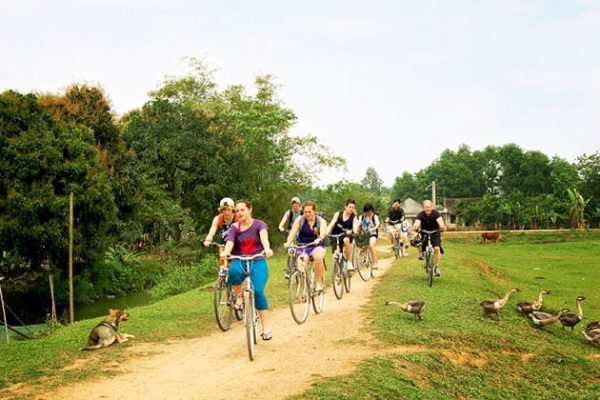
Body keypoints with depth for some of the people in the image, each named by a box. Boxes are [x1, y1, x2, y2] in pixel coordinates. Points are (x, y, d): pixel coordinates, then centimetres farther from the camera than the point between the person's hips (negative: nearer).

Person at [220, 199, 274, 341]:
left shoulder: (259, 224, -1)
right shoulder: (235, 227, 4)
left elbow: (264, 236, -22)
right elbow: (230, 241, -15)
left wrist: (267, 249, -45)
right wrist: (226, 252, -39)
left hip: (257, 261, -1)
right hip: (240, 261, 1)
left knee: (258, 290, -24)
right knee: (232, 271, -36)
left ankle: (266, 326, -11)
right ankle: (240, 296, -6)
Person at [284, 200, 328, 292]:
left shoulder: (321, 221, -1)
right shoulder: (299, 220, 1)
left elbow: (323, 232, -20)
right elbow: (293, 232, -13)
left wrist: (319, 239, -44)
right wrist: (288, 242, -33)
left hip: (317, 246, -1)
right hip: (303, 247, 1)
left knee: (318, 257, -36)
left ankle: (318, 284, -24)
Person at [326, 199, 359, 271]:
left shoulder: (354, 217, -7)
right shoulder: (338, 214, -4)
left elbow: (355, 227, -23)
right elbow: (331, 224, -13)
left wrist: (351, 231, -47)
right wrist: (326, 233, -29)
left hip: (346, 236, -2)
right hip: (336, 236, 2)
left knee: (346, 240, -36)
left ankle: (349, 262, -26)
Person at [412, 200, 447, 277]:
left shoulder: (436, 213, -16)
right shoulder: (420, 215, -15)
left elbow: (440, 220, -33)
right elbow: (417, 222, -31)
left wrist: (442, 226, -55)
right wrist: (415, 228, -55)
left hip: (435, 233, -2)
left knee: (436, 248, -21)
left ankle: (437, 267, -11)